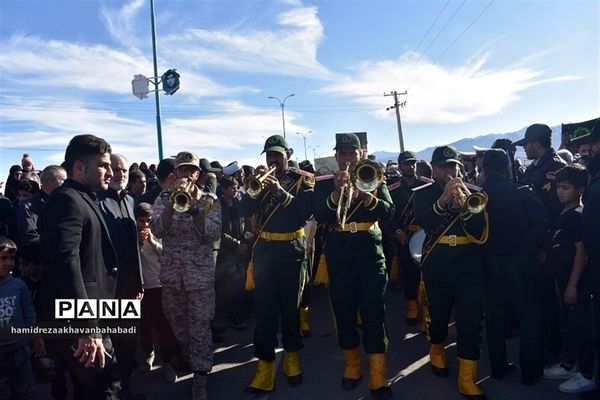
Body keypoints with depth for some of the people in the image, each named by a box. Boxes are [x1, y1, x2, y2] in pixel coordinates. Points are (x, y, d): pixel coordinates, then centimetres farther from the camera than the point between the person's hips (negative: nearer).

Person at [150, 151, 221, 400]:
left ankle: (200, 375, 6)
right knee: (177, 324, 18)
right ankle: (185, 359, 41)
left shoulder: (209, 200, -2)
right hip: (171, 272, 3)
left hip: (201, 273, -3)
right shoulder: (163, 199, 3)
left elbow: (213, 234, -14)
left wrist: (194, 207, -21)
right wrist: (173, 202, -20)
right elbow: (157, 230, -12)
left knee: (200, 326, -2)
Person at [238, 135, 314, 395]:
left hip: (291, 252, -2)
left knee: (290, 308, 11)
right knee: (265, 311, 2)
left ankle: (292, 355, 29)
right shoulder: (262, 180, 9)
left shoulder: (302, 180, 0)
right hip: (264, 252, 2)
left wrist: (280, 191, -25)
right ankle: (265, 363, 10)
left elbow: (306, 211, -17)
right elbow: (244, 212, -1)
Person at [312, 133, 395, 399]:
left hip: (371, 255, -1)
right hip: (338, 258, 1)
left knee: (374, 316, -3)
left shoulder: (374, 179, 8)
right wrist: (337, 192, -23)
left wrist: (364, 193, -23)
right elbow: (319, 216, -9)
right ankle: (352, 366, 28)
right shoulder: (325, 185, 7)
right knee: (344, 315, 9)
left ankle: (378, 379, 6)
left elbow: (388, 212, -6)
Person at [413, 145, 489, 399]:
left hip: (470, 266, 1)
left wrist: (464, 208, -22)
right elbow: (423, 221, -16)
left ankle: (467, 379, 8)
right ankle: (437, 352, 43)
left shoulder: (470, 192, 7)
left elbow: (480, 230, -4)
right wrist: (443, 200, -31)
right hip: (437, 267, 0)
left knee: (471, 323, -2)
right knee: (438, 316, 15)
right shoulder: (423, 194, 4)